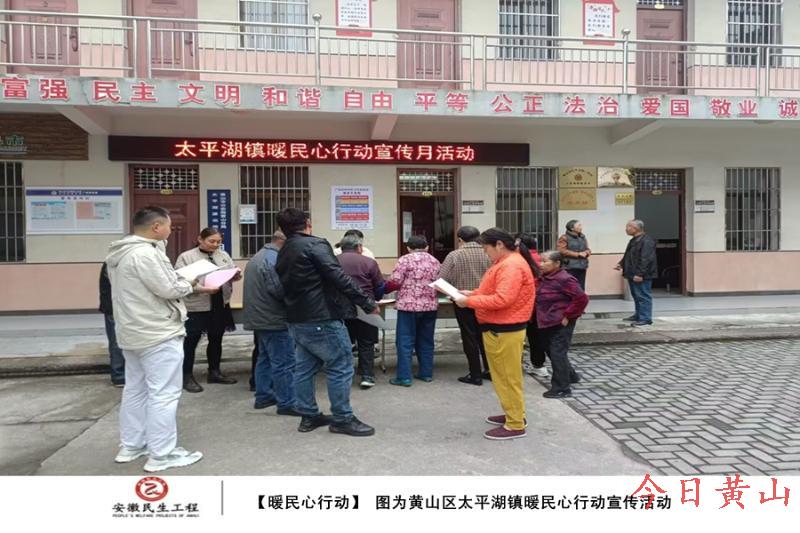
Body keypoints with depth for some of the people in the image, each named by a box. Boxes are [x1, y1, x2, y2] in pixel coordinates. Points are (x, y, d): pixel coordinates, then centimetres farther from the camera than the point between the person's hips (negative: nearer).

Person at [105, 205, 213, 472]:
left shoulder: (123, 253, 13)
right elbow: (169, 289, -23)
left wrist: (191, 288, 12)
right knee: (164, 394, -4)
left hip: (133, 333, 11)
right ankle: (161, 455, 2)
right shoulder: (146, 253, -21)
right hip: (158, 334, -11)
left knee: (135, 389, 17)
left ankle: (130, 446, 27)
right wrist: (190, 284, -3)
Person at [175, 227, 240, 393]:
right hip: (196, 306, -5)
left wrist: (236, 276, -13)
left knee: (216, 339, 15)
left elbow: (233, 273, 10)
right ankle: (187, 376, 13)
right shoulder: (186, 257, -5)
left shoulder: (224, 255, 11)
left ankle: (214, 372, 28)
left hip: (220, 305, 5)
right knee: (191, 341, 3)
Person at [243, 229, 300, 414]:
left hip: (260, 316, 11)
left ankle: (263, 396, 25)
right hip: (273, 318, -11)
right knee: (284, 363, -5)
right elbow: (279, 289, -25)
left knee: (265, 358, 18)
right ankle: (287, 403, 0)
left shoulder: (258, 256, 17)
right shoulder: (274, 259, -19)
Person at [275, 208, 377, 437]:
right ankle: (342, 419, 5)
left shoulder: (283, 253, 15)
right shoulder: (315, 244, -13)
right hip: (322, 319, -9)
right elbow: (338, 277, -21)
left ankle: (308, 416, 23)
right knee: (341, 367, -1)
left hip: (297, 320, 9)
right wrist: (366, 302, -20)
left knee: (305, 367, 15)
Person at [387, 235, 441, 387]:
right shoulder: (435, 261, 13)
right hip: (430, 305, 5)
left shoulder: (405, 260, -4)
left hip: (408, 305, -5)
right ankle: (426, 373, 19)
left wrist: (385, 286, 9)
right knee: (426, 341, 14)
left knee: (405, 342, -1)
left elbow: (395, 281, -10)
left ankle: (404, 377, -1)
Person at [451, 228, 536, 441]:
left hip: (505, 331, -11)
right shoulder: (504, 263, 14)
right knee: (502, 376, 18)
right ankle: (511, 414, 30)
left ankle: (516, 425, 7)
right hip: (497, 328, 11)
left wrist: (469, 301, -22)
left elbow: (501, 299, -28)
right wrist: (472, 293, 8)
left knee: (509, 377, -2)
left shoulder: (512, 266, -21)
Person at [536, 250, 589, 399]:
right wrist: (539, 317, 11)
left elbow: (582, 298, -21)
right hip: (546, 323, 9)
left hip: (560, 324, -9)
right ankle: (571, 376, 38)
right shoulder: (544, 279, 8)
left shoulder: (564, 279, -18)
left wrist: (568, 316, -19)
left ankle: (561, 389, 6)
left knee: (557, 354, -5)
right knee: (551, 352, 19)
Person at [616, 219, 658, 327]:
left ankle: (645, 318, -1)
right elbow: (628, 256, 26)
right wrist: (621, 264, 13)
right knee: (636, 296, 18)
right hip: (633, 274, 10)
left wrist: (640, 274, -27)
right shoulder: (634, 240, 16)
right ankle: (638, 315, 28)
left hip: (641, 276, -10)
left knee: (643, 297, -5)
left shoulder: (646, 241, -18)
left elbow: (646, 260, -25)